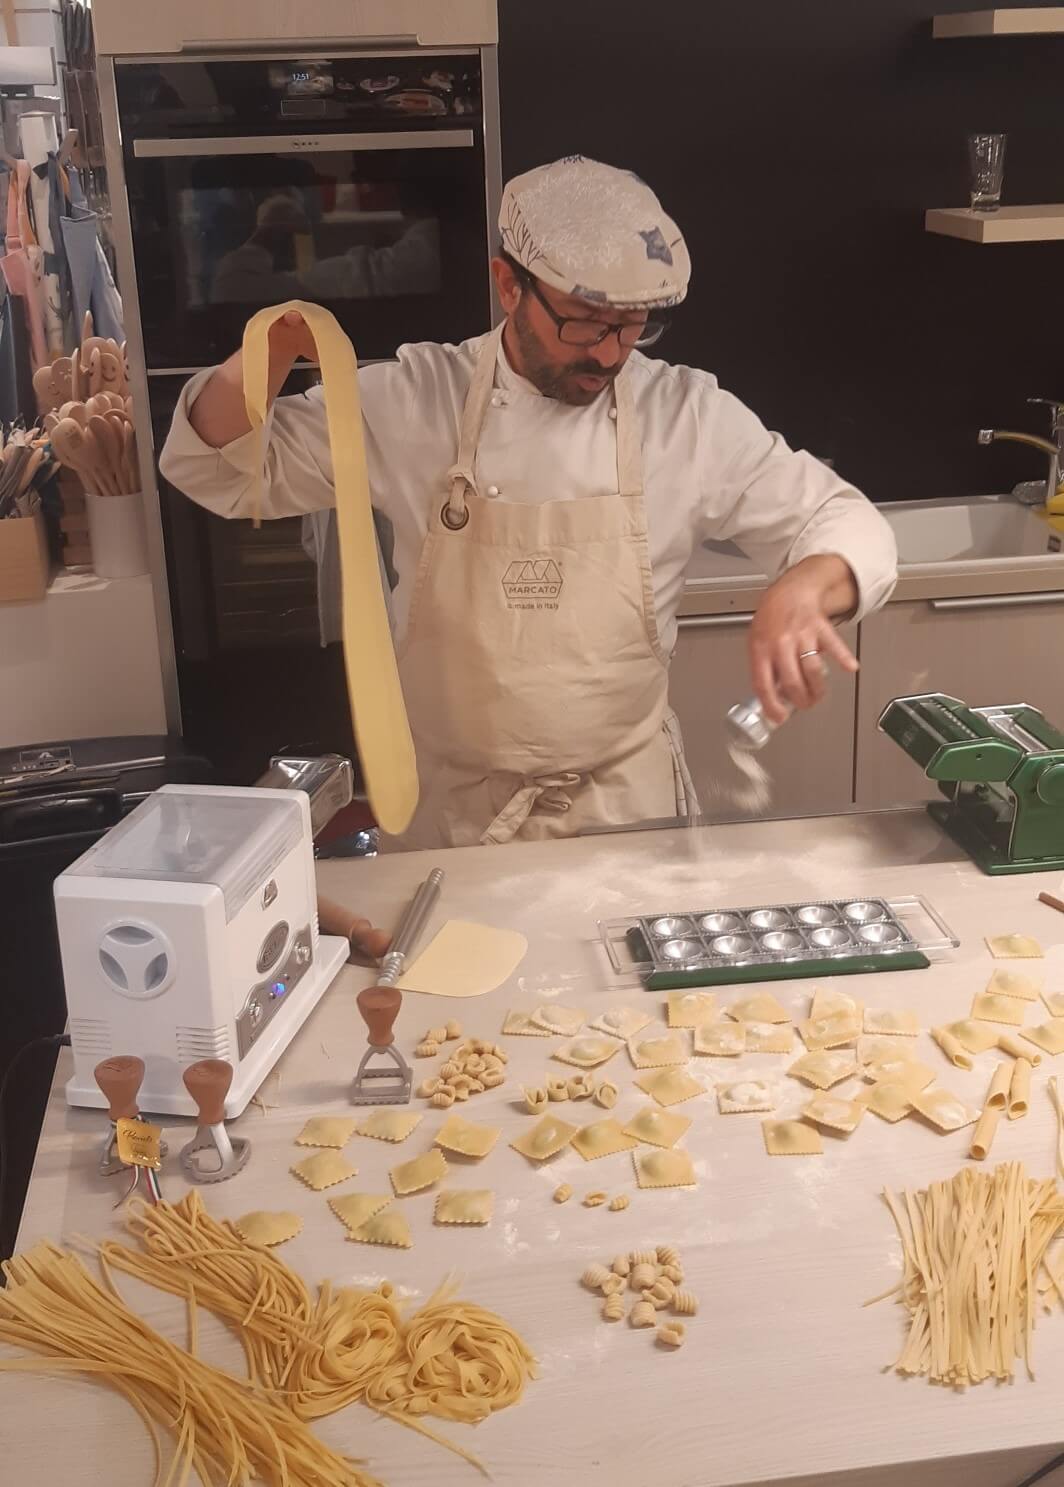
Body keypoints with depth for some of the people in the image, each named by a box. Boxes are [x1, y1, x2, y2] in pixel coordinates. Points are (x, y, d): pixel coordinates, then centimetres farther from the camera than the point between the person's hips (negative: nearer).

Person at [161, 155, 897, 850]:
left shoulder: (688, 415, -5)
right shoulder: (413, 401, -4)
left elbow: (847, 526, -2)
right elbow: (219, 467, 3)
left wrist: (800, 590, -25)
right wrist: (269, 356, -17)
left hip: (627, 806, 0)